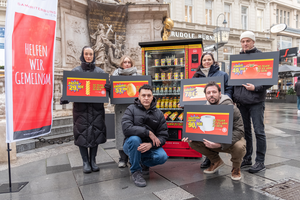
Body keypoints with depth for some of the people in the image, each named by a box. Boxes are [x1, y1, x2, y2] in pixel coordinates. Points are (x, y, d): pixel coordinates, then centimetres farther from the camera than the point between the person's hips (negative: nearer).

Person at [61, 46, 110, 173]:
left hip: (96, 107, 1)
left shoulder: (99, 71, 10)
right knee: (82, 133, 0)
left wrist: (108, 88, -17)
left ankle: (93, 160, 18)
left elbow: (106, 86, 7)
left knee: (96, 132, 4)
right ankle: (85, 162, 14)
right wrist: (65, 98, -14)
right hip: (81, 107, -1)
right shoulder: (76, 71, 7)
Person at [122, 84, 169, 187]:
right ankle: (135, 171, -12)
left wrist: (151, 144, -25)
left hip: (149, 146, 3)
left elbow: (163, 136, -5)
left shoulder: (159, 114, 1)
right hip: (132, 145, -2)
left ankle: (143, 163, 11)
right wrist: (148, 133, -26)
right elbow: (126, 128, -25)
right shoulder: (131, 109, -9)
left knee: (162, 157, -25)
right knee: (134, 139, -36)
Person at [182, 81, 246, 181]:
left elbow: (239, 131, -27)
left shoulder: (231, 108, -22)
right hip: (214, 140, 4)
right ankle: (216, 161, 10)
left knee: (239, 147, -39)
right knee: (192, 142, -15)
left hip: (231, 140, -4)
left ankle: (236, 167, 1)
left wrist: (221, 143, -42)